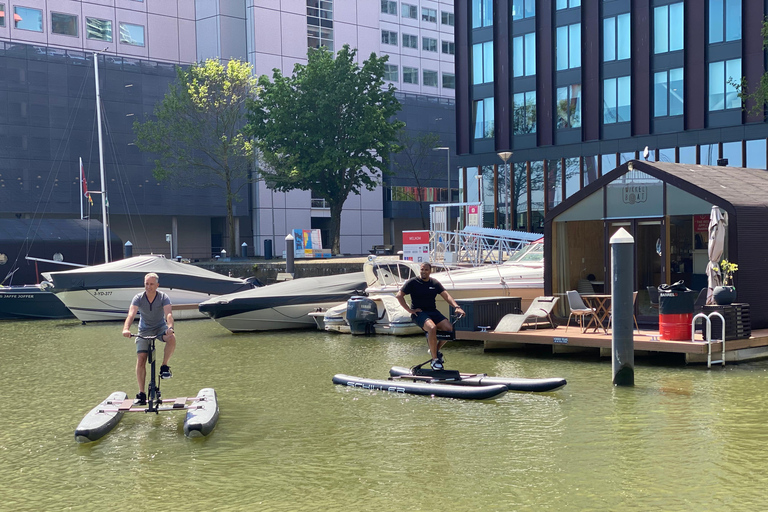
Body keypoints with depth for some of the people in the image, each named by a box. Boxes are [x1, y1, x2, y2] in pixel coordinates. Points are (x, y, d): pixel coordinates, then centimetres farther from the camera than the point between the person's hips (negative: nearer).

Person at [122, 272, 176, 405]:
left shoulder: (163, 298, -15)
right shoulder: (138, 298, -14)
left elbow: (168, 313, -30)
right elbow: (131, 314, -28)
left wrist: (170, 327, -51)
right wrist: (126, 329, -47)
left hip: (161, 328, -1)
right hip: (144, 331, 1)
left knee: (171, 338, -35)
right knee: (141, 360, -10)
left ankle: (164, 367, -15)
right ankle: (141, 393, -1)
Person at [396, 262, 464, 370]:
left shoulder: (435, 283, 10)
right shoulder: (412, 282, -2)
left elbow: (446, 295, 4)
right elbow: (399, 296, -4)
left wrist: (456, 307, -11)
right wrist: (410, 310, -10)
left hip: (433, 311, 5)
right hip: (418, 312, -5)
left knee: (449, 328, -17)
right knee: (432, 328, -34)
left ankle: (436, 349, 10)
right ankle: (434, 360, -24)